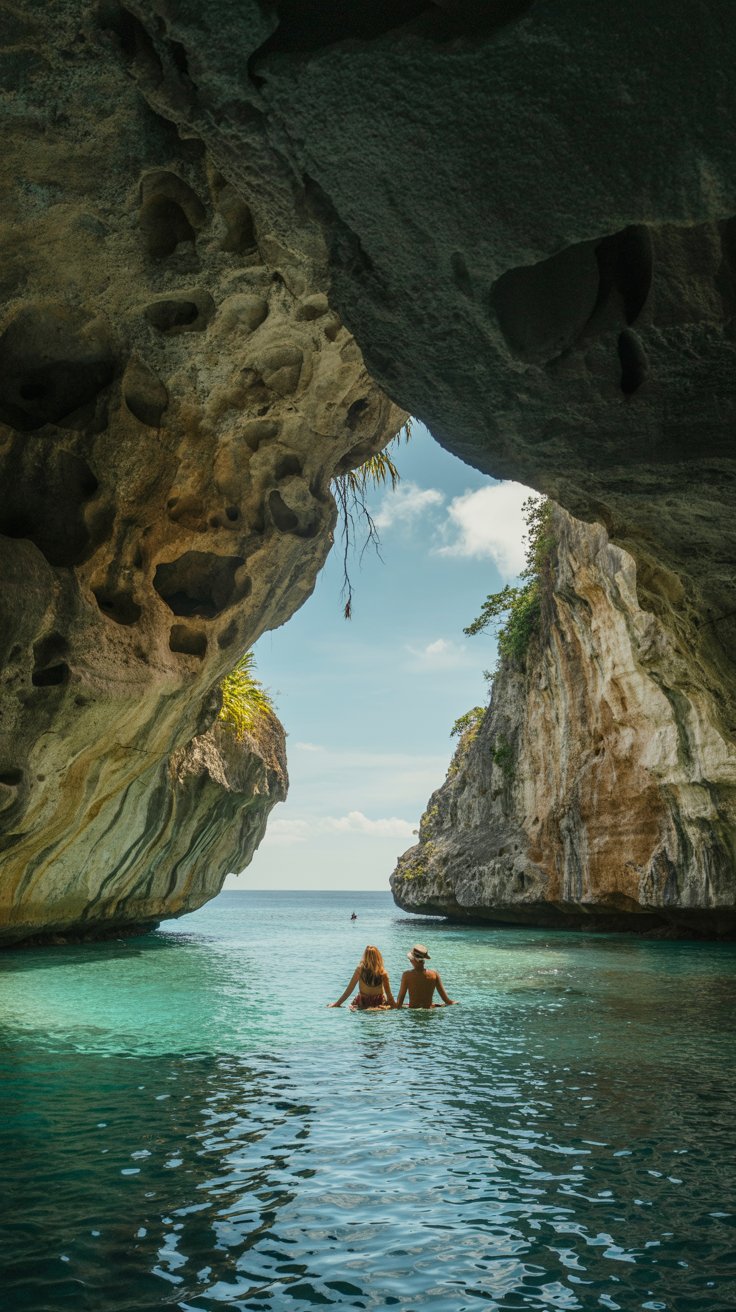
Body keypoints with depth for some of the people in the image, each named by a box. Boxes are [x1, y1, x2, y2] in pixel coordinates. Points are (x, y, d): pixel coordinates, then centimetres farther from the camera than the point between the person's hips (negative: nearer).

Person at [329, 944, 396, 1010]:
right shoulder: (383, 973, -20)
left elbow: (349, 989, -13)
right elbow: (388, 993, -13)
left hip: (362, 1003, 0)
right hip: (379, 1003, 0)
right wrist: (394, 1005, 2)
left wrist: (337, 1003, -5)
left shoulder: (360, 969, -19)